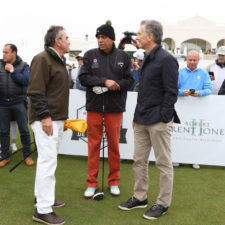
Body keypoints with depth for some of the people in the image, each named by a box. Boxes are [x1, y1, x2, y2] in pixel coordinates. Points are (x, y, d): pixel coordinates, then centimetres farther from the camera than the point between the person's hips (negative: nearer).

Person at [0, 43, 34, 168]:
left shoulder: (23, 65, 0)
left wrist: (12, 70, -14)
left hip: (18, 103, -2)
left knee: (24, 130, 3)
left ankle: (27, 156, 18)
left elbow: (25, 80, -15)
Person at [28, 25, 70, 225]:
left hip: (57, 119, 10)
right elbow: (36, 91, -19)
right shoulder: (42, 59, -12)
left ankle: (42, 196, 29)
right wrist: (45, 116, -23)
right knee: (48, 161, -9)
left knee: (48, 159, 16)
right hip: (46, 119, -10)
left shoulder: (59, 61, 19)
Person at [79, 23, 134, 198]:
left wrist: (117, 85, -17)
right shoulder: (90, 55, 2)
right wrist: (104, 81, -17)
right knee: (93, 144, 5)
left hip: (115, 106, 0)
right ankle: (92, 183, 17)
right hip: (94, 106, 0)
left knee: (114, 144, 8)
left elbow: (130, 80, 2)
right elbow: (83, 77, -6)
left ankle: (114, 182, 22)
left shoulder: (123, 57, 3)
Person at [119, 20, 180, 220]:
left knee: (164, 163, 5)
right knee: (139, 160, 14)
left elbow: (171, 92, -14)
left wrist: (163, 119, -17)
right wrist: (137, 116, 16)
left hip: (158, 121, -9)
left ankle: (163, 203, 18)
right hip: (142, 120, 9)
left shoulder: (166, 59, -11)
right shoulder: (148, 59, 16)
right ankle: (140, 197, 28)